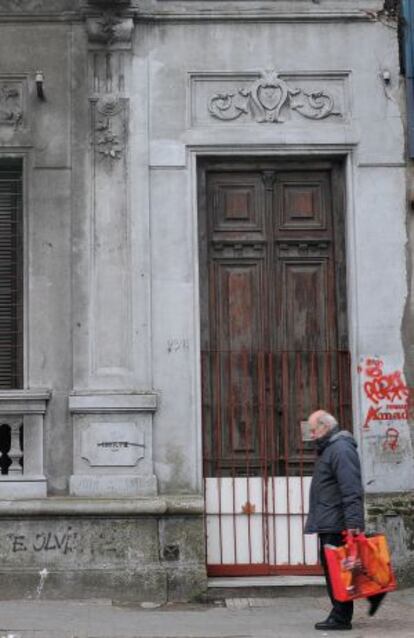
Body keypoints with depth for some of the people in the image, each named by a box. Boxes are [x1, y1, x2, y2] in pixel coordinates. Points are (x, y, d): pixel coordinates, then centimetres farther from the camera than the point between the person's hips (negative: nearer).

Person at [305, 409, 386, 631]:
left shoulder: (341, 449, -15)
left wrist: (353, 522, -27)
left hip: (336, 524, -10)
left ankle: (340, 617, -1)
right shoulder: (328, 449, 19)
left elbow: (351, 490, -22)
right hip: (329, 523, 10)